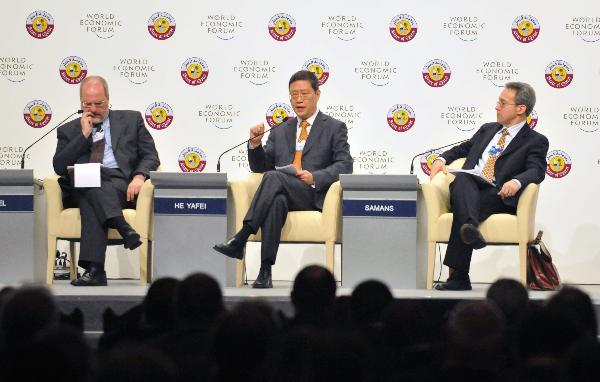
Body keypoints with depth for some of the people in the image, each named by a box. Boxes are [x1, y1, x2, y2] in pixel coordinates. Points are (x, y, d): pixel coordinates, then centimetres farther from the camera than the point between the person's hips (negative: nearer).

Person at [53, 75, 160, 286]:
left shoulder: (131, 120, 21)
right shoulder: (69, 131, 23)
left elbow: (150, 156, 12)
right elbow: (59, 167, 7)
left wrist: (139, 176, -10)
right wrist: (84, 135, 2)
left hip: (121, 185, -1)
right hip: (81, 188, 1)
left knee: (90, 202, -35)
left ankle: (94, 268, -48)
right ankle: (123, 228, -53)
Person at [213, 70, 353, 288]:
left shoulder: (335, 128, 15)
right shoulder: (280, 131, 27)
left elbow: (344, 166, 2)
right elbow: (260, 167, 25)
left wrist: (315, 177, -15)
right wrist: (255, 145, 5)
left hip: (314, 195, -3)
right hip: (283, 193, 3)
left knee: (274, 177, -34)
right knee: (277, 201, -38)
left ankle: (240, 240, -40)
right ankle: (265, 271, -47)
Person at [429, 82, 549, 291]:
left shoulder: (535, 141, 12)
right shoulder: (487, 130, 31)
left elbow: (536, 170, -5)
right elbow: (462, 149, 40)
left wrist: (516, 181, -28)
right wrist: (441, 159, 16)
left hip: (498, 197, -4)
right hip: (467, 191, 4)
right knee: (462, 178, -35)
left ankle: (458, 277, -48)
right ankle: (471, 228, -62)